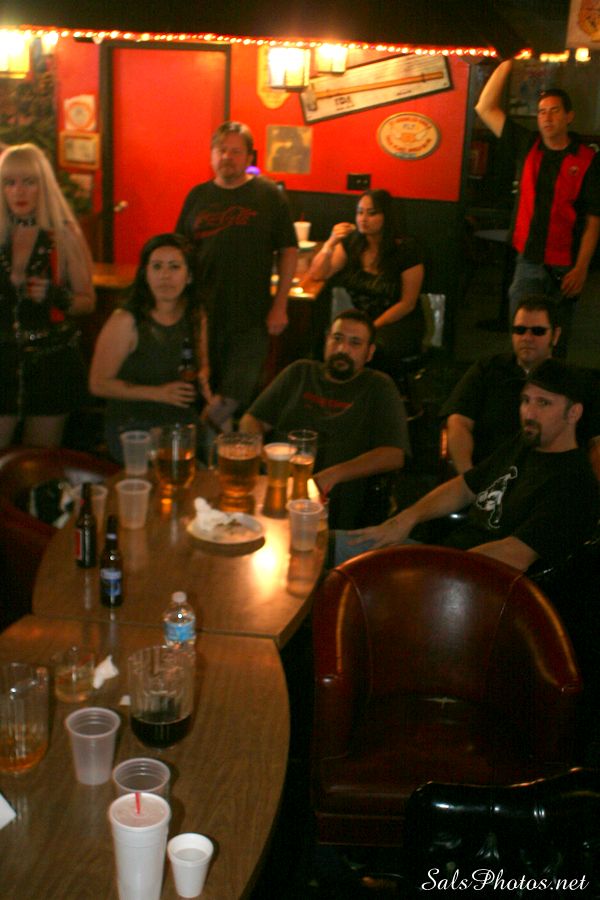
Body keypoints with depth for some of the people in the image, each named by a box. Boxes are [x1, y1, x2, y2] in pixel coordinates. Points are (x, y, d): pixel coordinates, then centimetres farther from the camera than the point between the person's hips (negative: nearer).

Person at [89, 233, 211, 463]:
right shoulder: (125, 321, -11)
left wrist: (202, 379, 0)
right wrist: (158, 393, -16)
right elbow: (99, 384, -9)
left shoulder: (196, 317, 6)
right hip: (134, 428, -5)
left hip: (184, 423, 5)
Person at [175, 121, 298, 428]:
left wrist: (280, 305, -6)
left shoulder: (268, 195, 0)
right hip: (203, 314, 3)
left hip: (252, 319, -3)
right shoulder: (198, 196, 9)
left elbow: (288, 250, 0)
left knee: (237, 397, -3)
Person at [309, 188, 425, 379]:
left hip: (400, 322, -3)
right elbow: (317, 274, 0)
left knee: (375, 348, -37)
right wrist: (331, 243, -15)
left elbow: (407, 303, -8)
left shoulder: (406, 249, -9)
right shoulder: (351, 244, 5)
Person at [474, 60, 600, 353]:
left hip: (564, 268, -2)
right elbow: (485, 108, 8)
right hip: (528, 263, 2)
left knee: (555, 344, 6)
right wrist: (508, 63, 4)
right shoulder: (528, 147, 7)